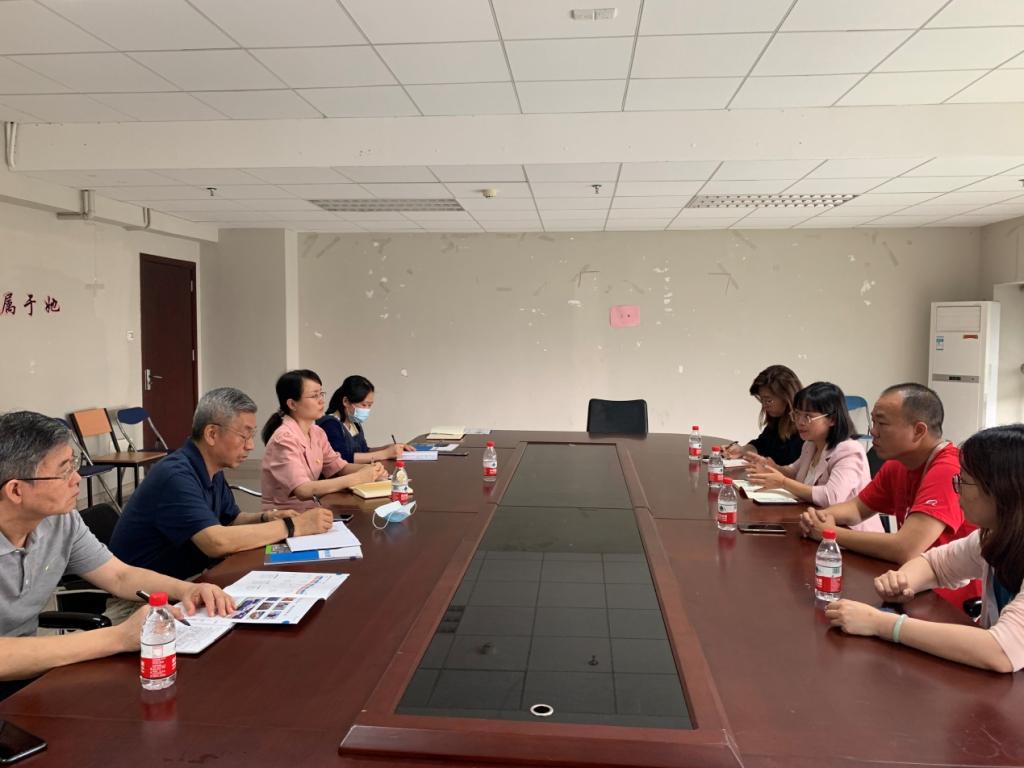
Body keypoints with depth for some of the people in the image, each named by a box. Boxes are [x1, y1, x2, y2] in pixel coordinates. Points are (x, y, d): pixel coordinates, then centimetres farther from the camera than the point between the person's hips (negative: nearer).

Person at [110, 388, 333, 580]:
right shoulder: (176, 476, -23)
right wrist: (293, 526, -25)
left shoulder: (212, 472, 4)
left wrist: (266, 518, -3)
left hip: (186, 581, 8)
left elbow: (232, 519, 19)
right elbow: (217, 541, -32)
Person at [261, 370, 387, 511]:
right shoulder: (285, 438, -19)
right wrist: (357, 478, -26)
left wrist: (369, 468, -12)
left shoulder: (317, 432, 5)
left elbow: (339, 467, 9)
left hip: (310, 509, 7)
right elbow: (303, 490, -27)